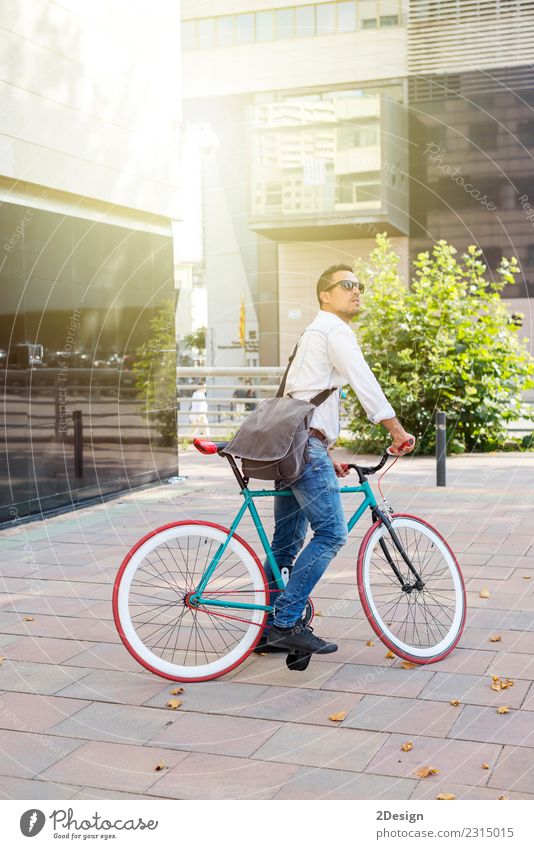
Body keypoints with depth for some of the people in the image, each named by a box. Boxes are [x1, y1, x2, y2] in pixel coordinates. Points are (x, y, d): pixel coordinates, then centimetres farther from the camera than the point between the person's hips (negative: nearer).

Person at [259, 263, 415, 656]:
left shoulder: (317, 332, 29)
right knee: (332, 533, -12)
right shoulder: (334, 329, -3)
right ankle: (287, 621, -12)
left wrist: (327, 457, 26)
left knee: (288, 542, 11)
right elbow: (364, 383, -13)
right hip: (306, 443, -11)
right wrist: (397, 429, -8)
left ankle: (269, 630, 15)